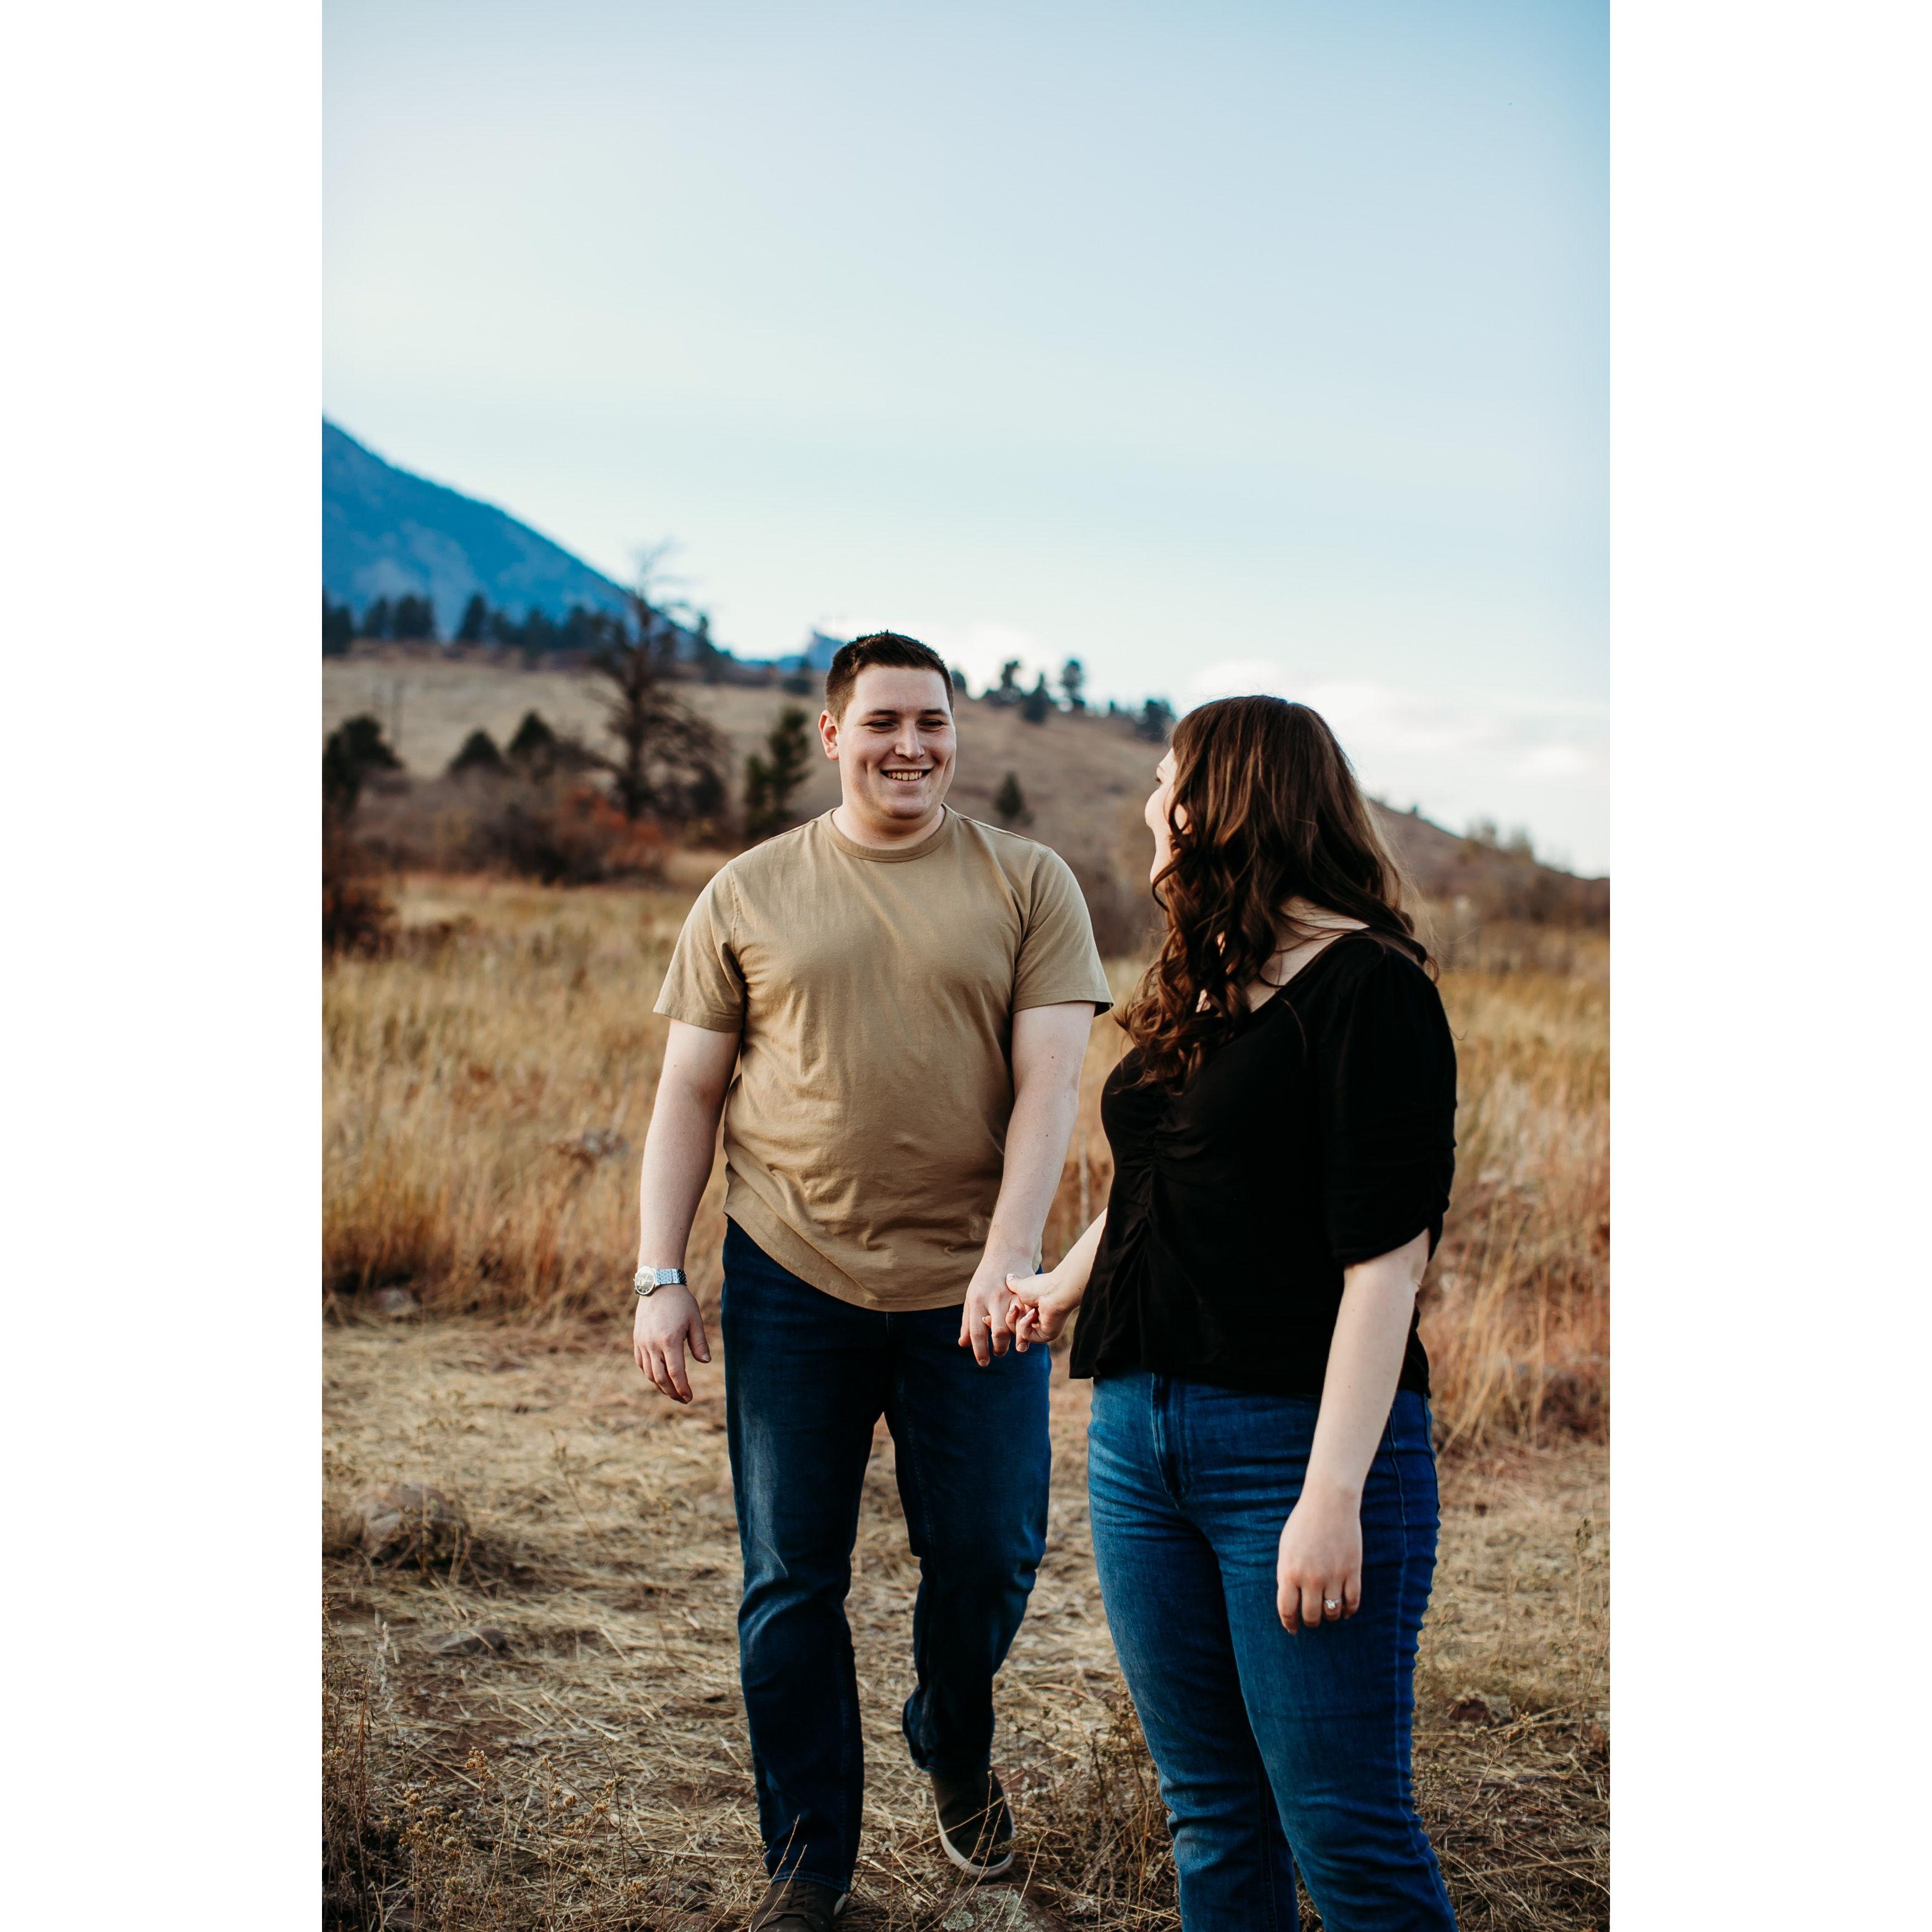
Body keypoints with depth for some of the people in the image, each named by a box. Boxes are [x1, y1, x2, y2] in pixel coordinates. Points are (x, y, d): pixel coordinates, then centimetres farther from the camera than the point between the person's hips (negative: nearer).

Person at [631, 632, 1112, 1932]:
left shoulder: (1028, 884, 2)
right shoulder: (747, 897, 5)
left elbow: (1049, 1083, -6)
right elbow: (688, 1096, 7)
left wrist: (1008, 1258, -18)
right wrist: (660, 1276, 0)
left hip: (969, 1286, 0)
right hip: (790, 1284, 1)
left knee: (989, 1556, 5)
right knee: (791, 1582, 6)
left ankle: (957, 1757, 37)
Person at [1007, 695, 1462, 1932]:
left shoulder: (1367, 988, -10)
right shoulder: (1199, 987, 15)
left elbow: (1387, 1258, -17)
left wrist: (1334, 1498, -22)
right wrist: (1065, 1287, 45)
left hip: (1293, 1443, -8)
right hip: (1140, 1433, 8)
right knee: (1212, 1813, 14)